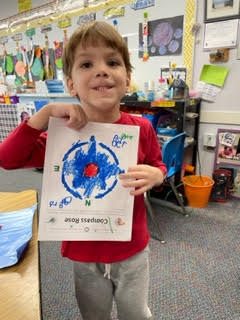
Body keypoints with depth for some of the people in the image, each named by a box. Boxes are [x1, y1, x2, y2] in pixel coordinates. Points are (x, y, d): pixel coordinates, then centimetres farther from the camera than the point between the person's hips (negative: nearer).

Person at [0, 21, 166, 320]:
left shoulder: (141, 129, -15)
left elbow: (159, 167, 1)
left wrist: (155, 175, -24)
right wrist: (46, 113, -26)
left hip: (132, 250, 0)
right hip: (84, 254, 1)